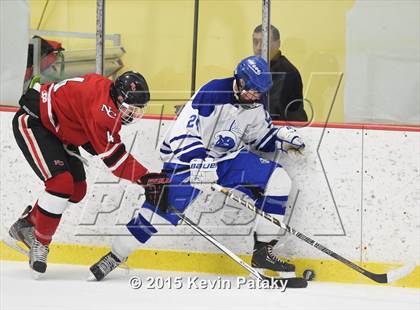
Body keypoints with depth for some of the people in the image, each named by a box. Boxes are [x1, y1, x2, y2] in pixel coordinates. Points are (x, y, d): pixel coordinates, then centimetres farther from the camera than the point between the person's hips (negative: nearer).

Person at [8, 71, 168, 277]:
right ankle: (40, 244, -6)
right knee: (61, 184, -21)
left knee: (77, 189, 11)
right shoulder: (102, 107, -30)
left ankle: (25, 225, 26)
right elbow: (112, 156, -31)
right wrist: (145, 177, -32)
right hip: (32, 121, -11)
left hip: (56, 131, 11)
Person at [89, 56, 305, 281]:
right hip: (188, 157, -6)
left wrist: (282, 137, -2)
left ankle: (263, 251, -4)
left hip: (228, 158, 6)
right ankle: (114, 257, 1)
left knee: (277, 179, -10)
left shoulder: (255, 105, 0)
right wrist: (198, 163, -39)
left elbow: (261, 136, 17)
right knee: (164, 209, -18)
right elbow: (183, 131, -28)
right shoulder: (212, 93, -23)